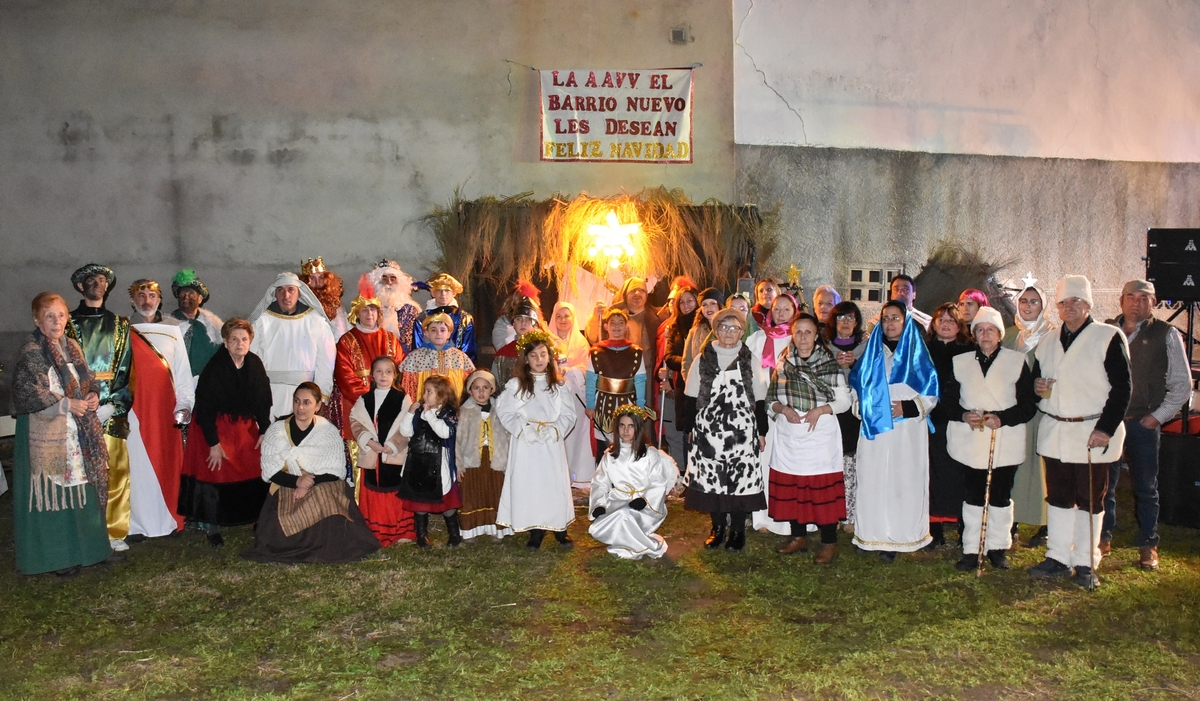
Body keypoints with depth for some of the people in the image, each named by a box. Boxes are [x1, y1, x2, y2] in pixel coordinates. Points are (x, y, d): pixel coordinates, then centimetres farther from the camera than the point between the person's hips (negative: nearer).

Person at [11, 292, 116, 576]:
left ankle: (89, 546, 24)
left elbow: (88, 380, 18)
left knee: (83, 485, 12)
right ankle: (56, 556, 9)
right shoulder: (31, 351, -11)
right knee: (53, 490, -1)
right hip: (46, 433, -7)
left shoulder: (72, 347, 11)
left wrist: (94, 396, -4)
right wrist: (66, 404, -24)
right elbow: (27, 393, -18)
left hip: (78, 431, 7)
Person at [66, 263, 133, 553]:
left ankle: (114, 532, 10)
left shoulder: (120, 326, 13)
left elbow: (128, 371, 5)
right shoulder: (68, 324, 8)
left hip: (113, 414, 1)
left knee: (116, 473, 0)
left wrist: (113, 405, -8)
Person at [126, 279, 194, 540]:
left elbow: (182, 369, 7)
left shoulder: (172, 330, 10)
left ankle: (169, 519, 13)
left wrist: (184, 404, -1)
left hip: (166, 407, 2)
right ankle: (140, 523, 6)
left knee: (169, 462, 4)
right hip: (135, 408, -2)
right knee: (139, 463, -1)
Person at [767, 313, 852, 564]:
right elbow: (770, 399, 10)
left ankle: (829, 542, 6)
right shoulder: (783, 363, 8)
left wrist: (821, 409, -15)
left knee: (823, 487, -4)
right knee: (790, 485, 6)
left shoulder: (830, 364, -1)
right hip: (788, 433, 3)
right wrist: (783, 409, -10)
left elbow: (844, 400, 0)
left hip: (820, 433, -3)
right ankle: (798, 536, 21)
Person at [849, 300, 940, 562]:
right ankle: (873, 536, 7)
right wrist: (862, 408, 3)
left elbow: (931, 395, 2)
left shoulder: (917, 353, 5)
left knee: (903, 483, -4)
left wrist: (908, 407, -13)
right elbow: (857, 385, 19)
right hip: (875, 429, 2)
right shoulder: (872, 352, 13)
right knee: (873, 482, 0)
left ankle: (897, 539, 2)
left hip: (907, 432, -2)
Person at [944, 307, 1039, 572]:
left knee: (1000, 497, 7)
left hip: (1005, 443, -1)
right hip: (970, 441, 1)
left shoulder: (1017, 361, 3)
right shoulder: (960, 362, 10)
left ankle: (998, 547, 20)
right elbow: (947, 398, 8)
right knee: (973, 497, 3)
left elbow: (1029, 403, -2)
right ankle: (971, 550, 10)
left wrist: (1002, 418, -15)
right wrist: (963, 415, -11)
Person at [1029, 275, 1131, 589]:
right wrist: (1036, 386, 0)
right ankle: (1057, 558, 20)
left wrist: (1105, 430, -16)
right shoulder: (1049, 342, 14)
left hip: (1093, 433, -5)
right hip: (1054, 432, 6)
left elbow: (1122, 387, -9)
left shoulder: (1109, 337, -5)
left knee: (1090, 500, 2)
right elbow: (1036, 377, 25)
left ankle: (1085, 564, 12)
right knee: (1058, 498, 11)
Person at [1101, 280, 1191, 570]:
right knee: (1103, 484, 7)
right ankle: (1103, 538, 20)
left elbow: (1182, 384, 3)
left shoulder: (1166, 335, 2)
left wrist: (1158, 415, -4)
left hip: (1143, 423, -1)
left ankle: (1148, 545, 17)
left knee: (1145, 487, 6)